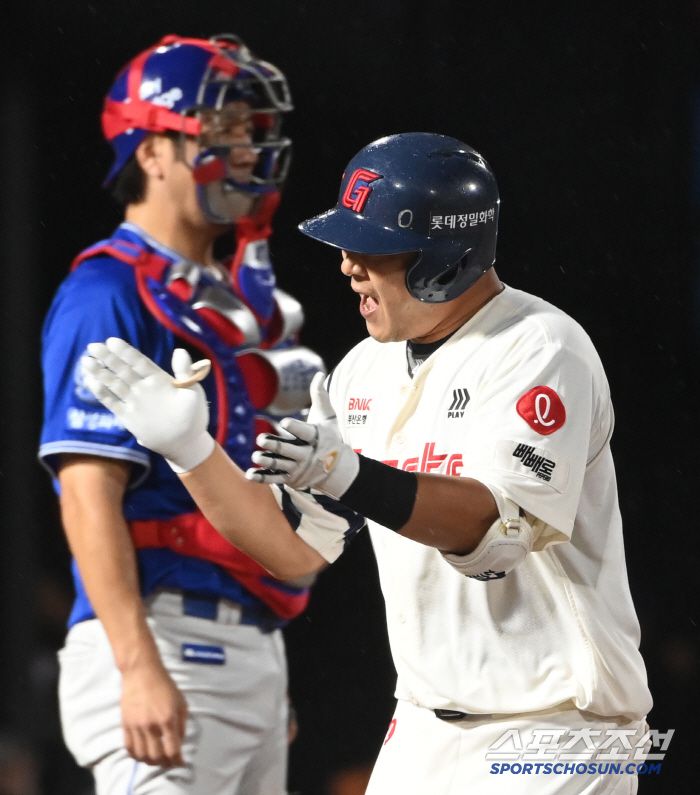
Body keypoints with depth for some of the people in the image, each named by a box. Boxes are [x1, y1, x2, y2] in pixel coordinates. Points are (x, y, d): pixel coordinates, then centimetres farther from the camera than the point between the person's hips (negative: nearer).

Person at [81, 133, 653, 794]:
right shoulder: (366, 369, 9)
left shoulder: (542, 349, -12)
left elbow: (496, 527, -26)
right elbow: (294, 550, 8)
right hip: (422, 731, 7)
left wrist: (349, 477, -39)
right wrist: (190, 448, -4)